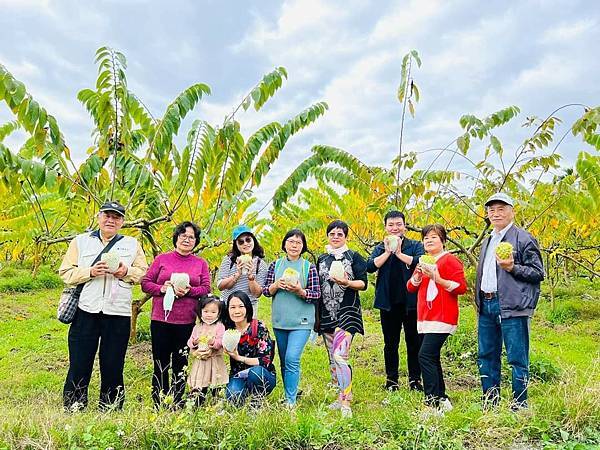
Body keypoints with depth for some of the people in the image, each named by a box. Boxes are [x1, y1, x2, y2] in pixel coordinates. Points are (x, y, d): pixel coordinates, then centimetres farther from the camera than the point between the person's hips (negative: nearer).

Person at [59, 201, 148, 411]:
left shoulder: (132, 244, 12)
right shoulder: (80, 241, 10)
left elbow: (143, 273, 8)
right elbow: (66, 273, 3)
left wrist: (126, 272, -11)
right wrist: (90, 272, -12)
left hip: (119, 313, 0)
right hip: (86, 311, 0)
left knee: (113, 366, 7)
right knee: (79, 364, 3)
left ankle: (110, 410, 20)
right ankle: (73, 409, 17)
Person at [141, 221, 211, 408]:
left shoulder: (201, 263, 10)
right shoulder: (161, 259, 8)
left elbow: (206, 288, 4)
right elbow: (145, 283, 4)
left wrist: (189, 290, -14)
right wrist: (162, 288, -13)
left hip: (187, 322, 1)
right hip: (161, 320, 0)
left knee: (180, 365, 8)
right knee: (160, 364, 6)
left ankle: (177, 404, 20)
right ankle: (158, 405, 17)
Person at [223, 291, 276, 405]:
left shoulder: (259, 328, -13)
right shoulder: (228, 330, -3)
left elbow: (266, 360, -16)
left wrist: (239, 358, -22)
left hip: (263, 377, -2)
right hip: (237, 376, 2)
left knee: (256, 371, -36)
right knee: (233, 396, -30)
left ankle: (256, 404, -9)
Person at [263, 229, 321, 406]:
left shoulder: (309, 267, -2)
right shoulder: (275, 265, 6)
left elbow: (316, 294, -3)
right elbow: (265, 290, 7)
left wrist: (300, 291, -20)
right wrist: (276, 286, -13)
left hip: (301, 322, -4)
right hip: (280, 320, 4)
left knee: (292, 359, -14)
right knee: (284, 361, 13)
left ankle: (291, 401, -4)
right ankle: (290, 394, 29)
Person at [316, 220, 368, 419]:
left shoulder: (354, 257, 1)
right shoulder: (322, 259, 14)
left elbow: (363, 284, -4)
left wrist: (346, 282, -23)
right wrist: (316, 315, 14)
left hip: (347, 312, -5)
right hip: (326, 313, 6)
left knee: (340, 355, -18)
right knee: (332, 359, 11)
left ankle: (346, 403, -10)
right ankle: (341, 396, 24)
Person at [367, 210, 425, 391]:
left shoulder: (415, 246, 4)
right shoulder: (380, 248, 9)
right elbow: (370, 266, -8)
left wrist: (399, 253, -15)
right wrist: (388, 252, -13)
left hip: (411, 301, -1)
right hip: (388, 302, 2)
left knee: (414, 342, 5)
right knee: (390, 343, 10)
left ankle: (415, 379, 17)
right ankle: (391, 379, 20)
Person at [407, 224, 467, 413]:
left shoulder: (449, 260, -5)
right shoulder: (424, 261, 18)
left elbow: (461, 287, -13)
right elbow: (410, 287, 13)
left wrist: (437, 278, -21)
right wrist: (418, 274, -6)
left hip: (441, 318, -8)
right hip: (425, 319, 8)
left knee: (425, 356, -16)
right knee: (431, 358, 10)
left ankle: (434, 401, -10)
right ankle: (441, 399, 20)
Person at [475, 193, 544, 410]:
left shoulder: (524, 239, -4)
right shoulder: (487, 242, 20)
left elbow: (538, 273, -6)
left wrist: (512, 267, -19)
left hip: (512, 308, -8)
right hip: (487, 306, 8)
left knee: (517, 359, -1)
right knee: (486, 358, 13)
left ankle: (519, 407, 12)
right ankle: (490, 406, 25)